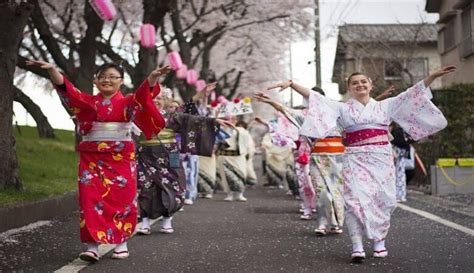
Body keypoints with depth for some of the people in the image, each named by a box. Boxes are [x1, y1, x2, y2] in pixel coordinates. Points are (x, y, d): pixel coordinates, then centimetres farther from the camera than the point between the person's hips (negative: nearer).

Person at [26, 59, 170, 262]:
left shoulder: (128, 102, 3)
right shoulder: (87, 102, 8)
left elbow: (144, 93, -16)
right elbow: (66, 88, -6)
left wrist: (154, 76, -37)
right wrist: (51, 69, -23)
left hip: (121, 159, -1)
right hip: (92, 159, 1)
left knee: (121, 199, 2)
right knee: (91, 199, -6)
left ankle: (122, 243, 16)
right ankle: (93, 246, -5)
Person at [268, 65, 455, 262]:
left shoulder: (384, 106, 14)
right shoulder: (342, 108, 10)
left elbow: (411, 95, 10)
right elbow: (314, 98, 2)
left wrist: (433, 76, 2)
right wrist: (292, 84, -8)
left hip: (381, 159, 2)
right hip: (355, 160, -2)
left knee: (381, 200, 1)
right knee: (356, 200, -13)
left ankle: (379, 242, 17)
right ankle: (357, 247, -14)